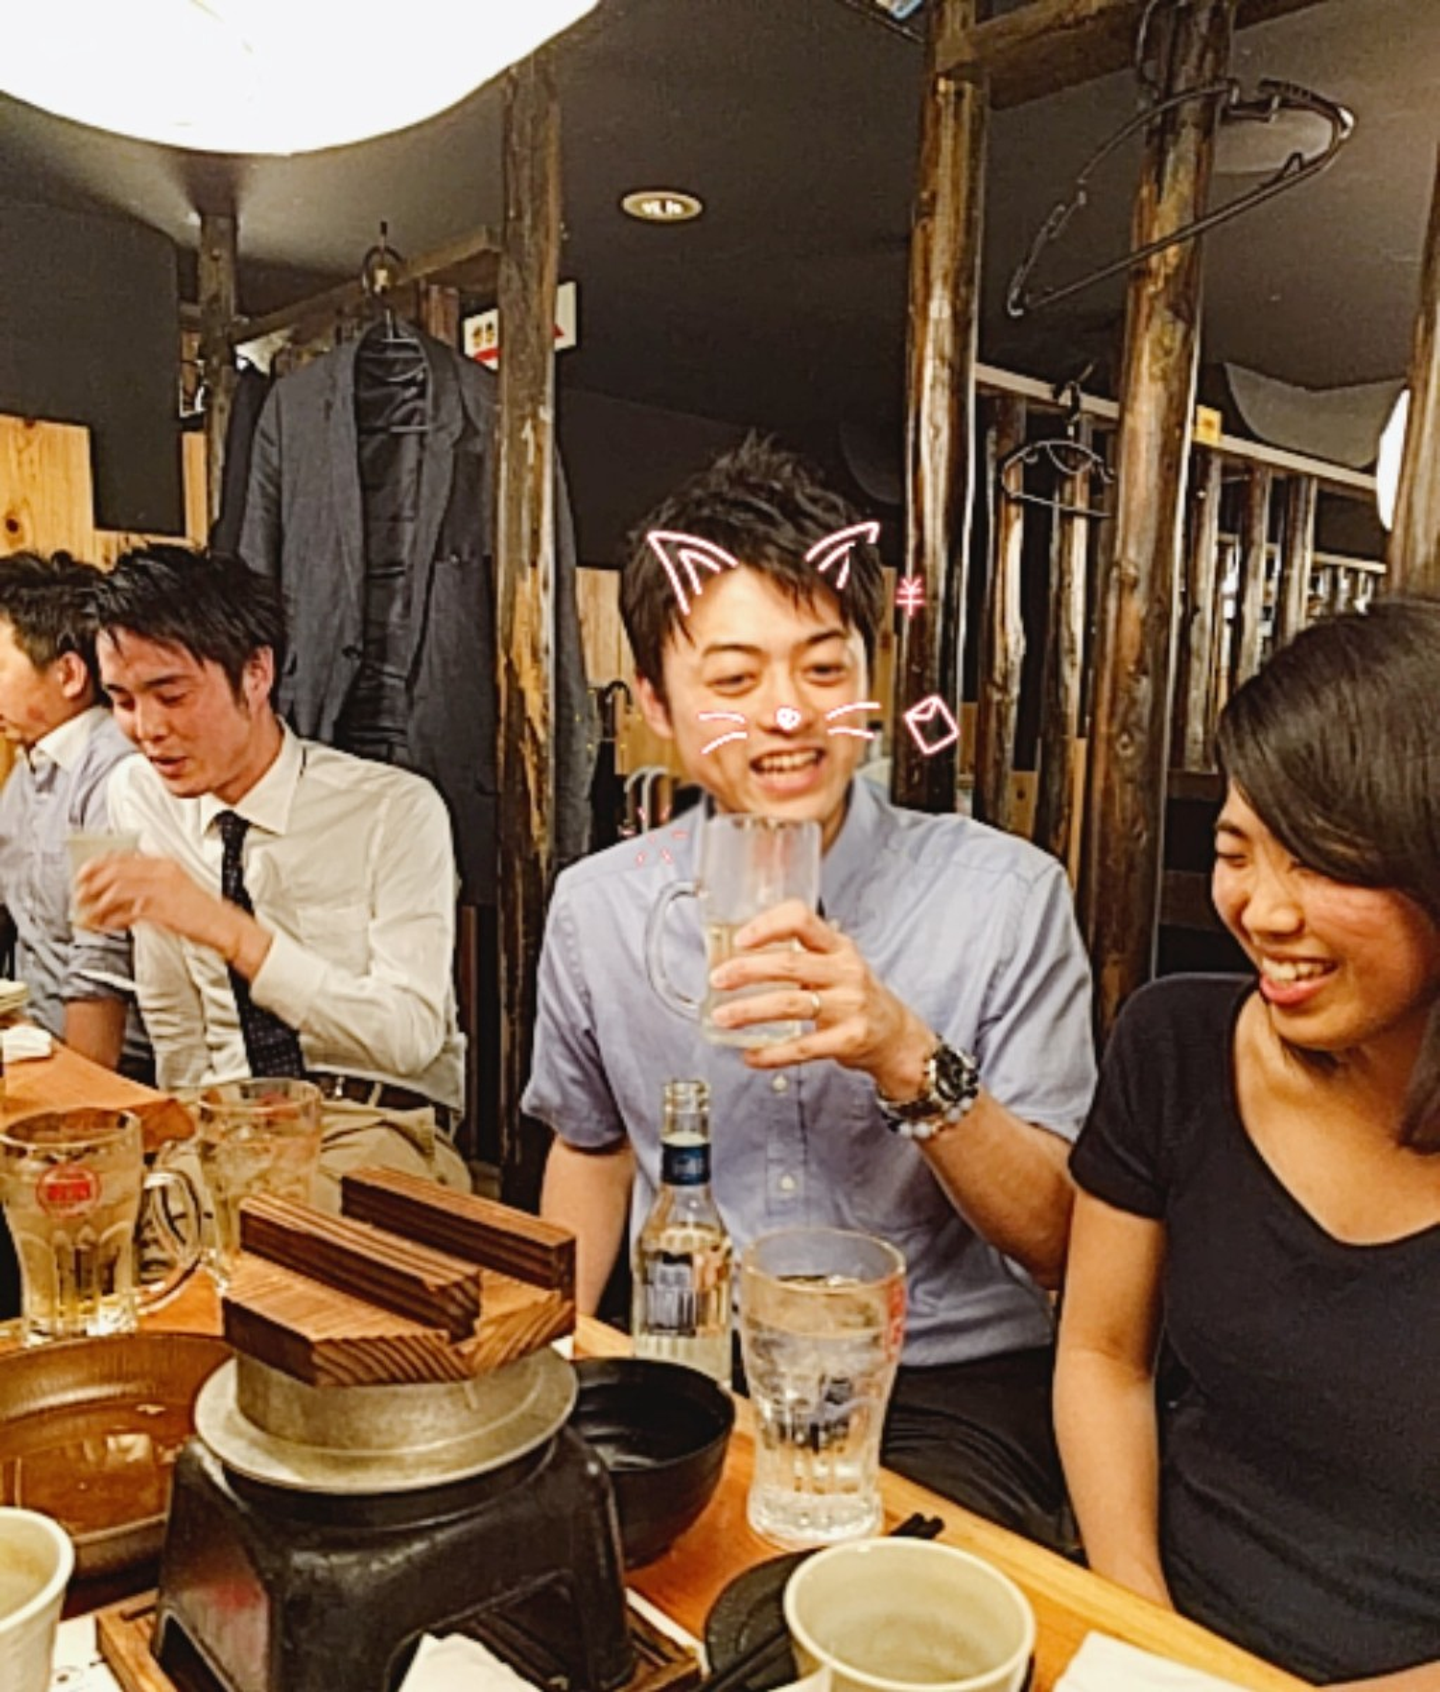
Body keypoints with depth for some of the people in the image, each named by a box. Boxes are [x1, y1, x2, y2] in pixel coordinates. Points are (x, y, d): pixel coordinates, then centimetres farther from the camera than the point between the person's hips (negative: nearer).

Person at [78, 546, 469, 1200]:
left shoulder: (397, 809, -12)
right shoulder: (139, 795, 3)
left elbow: (411, 1035, -21)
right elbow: (174, 1023, 10)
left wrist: (229, 930, -28)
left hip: (377, 1126, -4)